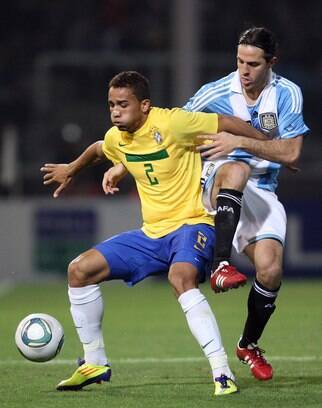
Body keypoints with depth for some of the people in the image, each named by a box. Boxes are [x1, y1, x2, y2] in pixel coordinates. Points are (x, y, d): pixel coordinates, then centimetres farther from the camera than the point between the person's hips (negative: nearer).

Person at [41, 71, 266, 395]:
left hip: (191, 224, -8)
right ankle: (95, 364, 14)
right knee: (80, 270, 0)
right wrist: (70, 170, 45)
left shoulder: (170, 123, -18)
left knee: (180, 279, -38)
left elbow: (227, 123, -10)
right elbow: (97, 150, 29)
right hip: (151, 233, 8)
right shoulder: (115, 138, 3)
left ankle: (222, 373, -38)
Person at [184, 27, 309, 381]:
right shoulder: (214, 94, -6)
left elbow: (291, 153, -13)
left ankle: (249, 345, 9)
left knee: (270, 269, -18)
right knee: (237, 169, -38)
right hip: (215, 184, -2)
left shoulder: (287, 94, -4)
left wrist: (240, 142, -25)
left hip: (261, 192, 2)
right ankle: (222, 265, -47)